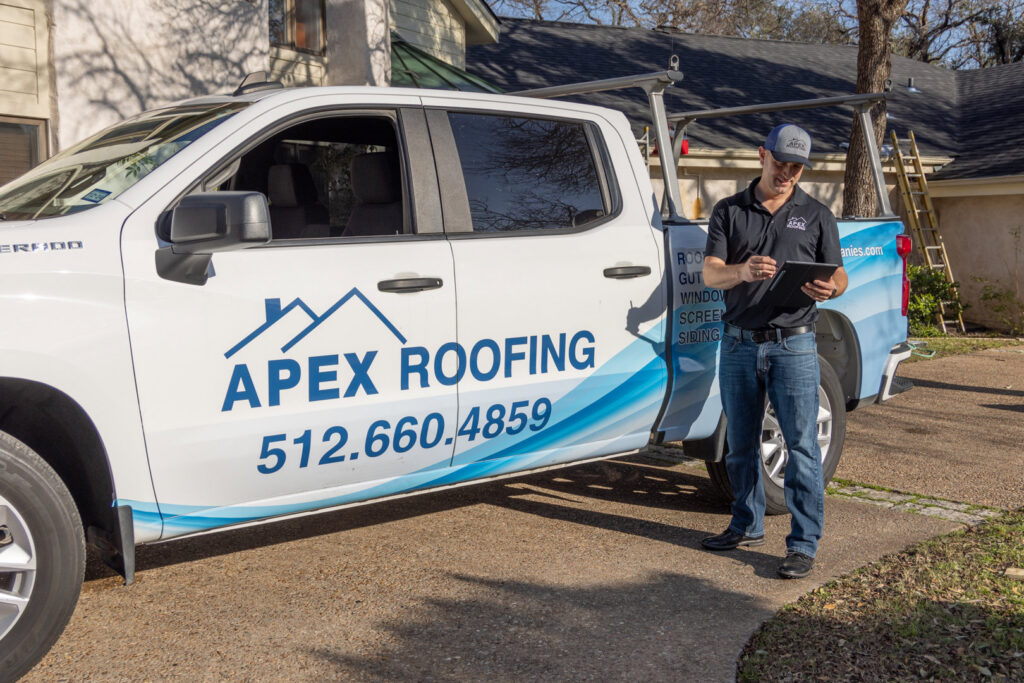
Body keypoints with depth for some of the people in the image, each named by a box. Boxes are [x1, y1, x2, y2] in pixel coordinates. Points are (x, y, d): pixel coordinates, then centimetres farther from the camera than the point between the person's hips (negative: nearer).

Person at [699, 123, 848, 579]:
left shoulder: (816, 215, 8)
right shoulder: (729, 211, 9)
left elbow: (839, 275, 7)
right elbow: (710, 273, -2)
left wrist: (828, 288, -18)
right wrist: (741, 271, -25)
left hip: (792, 344, -2)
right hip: (739, 344, 2)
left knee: (802, 444, -5)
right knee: (740, 444, 11)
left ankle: (804, 544, 1)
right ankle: (748, 526, 27)